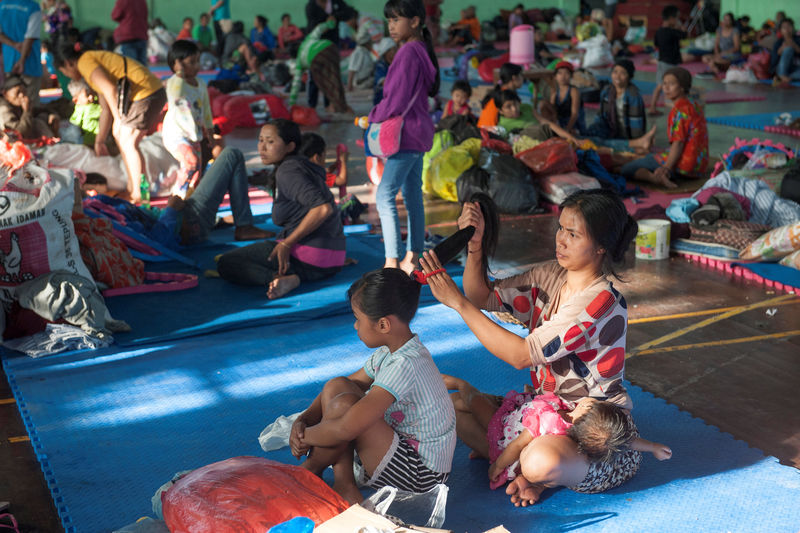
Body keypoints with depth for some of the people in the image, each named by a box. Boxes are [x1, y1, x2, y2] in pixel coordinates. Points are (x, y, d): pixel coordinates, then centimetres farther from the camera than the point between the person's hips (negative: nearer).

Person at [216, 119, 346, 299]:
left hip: (308, 254, -10)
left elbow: (323, 208, -25)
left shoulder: (288, 171, -13)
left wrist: (286, 243, -20)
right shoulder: (301, 166, 17)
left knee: (225, 264, -4)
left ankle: (286, 279, -23)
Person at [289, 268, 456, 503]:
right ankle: (344, 484, -5)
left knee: (343, 404, -26)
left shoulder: (405, 365, -28)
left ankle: (310, 470, 2)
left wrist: (304, 436, -15)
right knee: (337, 386, -1)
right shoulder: (390, 351, 3)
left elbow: (346, 429, -34)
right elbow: (343, 386, 13)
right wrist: (303, 420, -4)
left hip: (421, 475, -10)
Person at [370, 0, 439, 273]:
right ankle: (411, 258, 20)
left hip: (407, 131, -11)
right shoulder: (421, 50, 13)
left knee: (385, 194, -13)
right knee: (413, 194, 13)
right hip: (417, 131, 11)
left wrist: (374, 117, -4)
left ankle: (392, 261, -16)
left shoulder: (408, 52, -17)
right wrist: (380, 114, 9)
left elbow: (397, 100, -20)